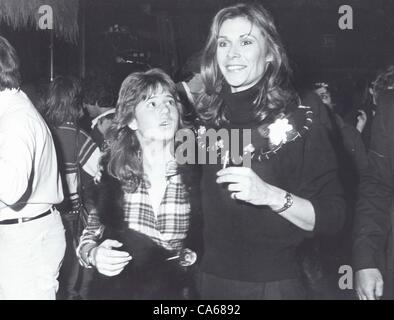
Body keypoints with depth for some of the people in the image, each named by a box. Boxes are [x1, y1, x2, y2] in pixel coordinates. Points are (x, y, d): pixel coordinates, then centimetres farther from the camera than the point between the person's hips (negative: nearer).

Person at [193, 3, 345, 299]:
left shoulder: (299, 122, -12)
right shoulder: (208, 118, 1)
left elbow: (332, 217, -15)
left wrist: (271, 196, -28)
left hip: (274, 285, -4)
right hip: (212, 280, 4)